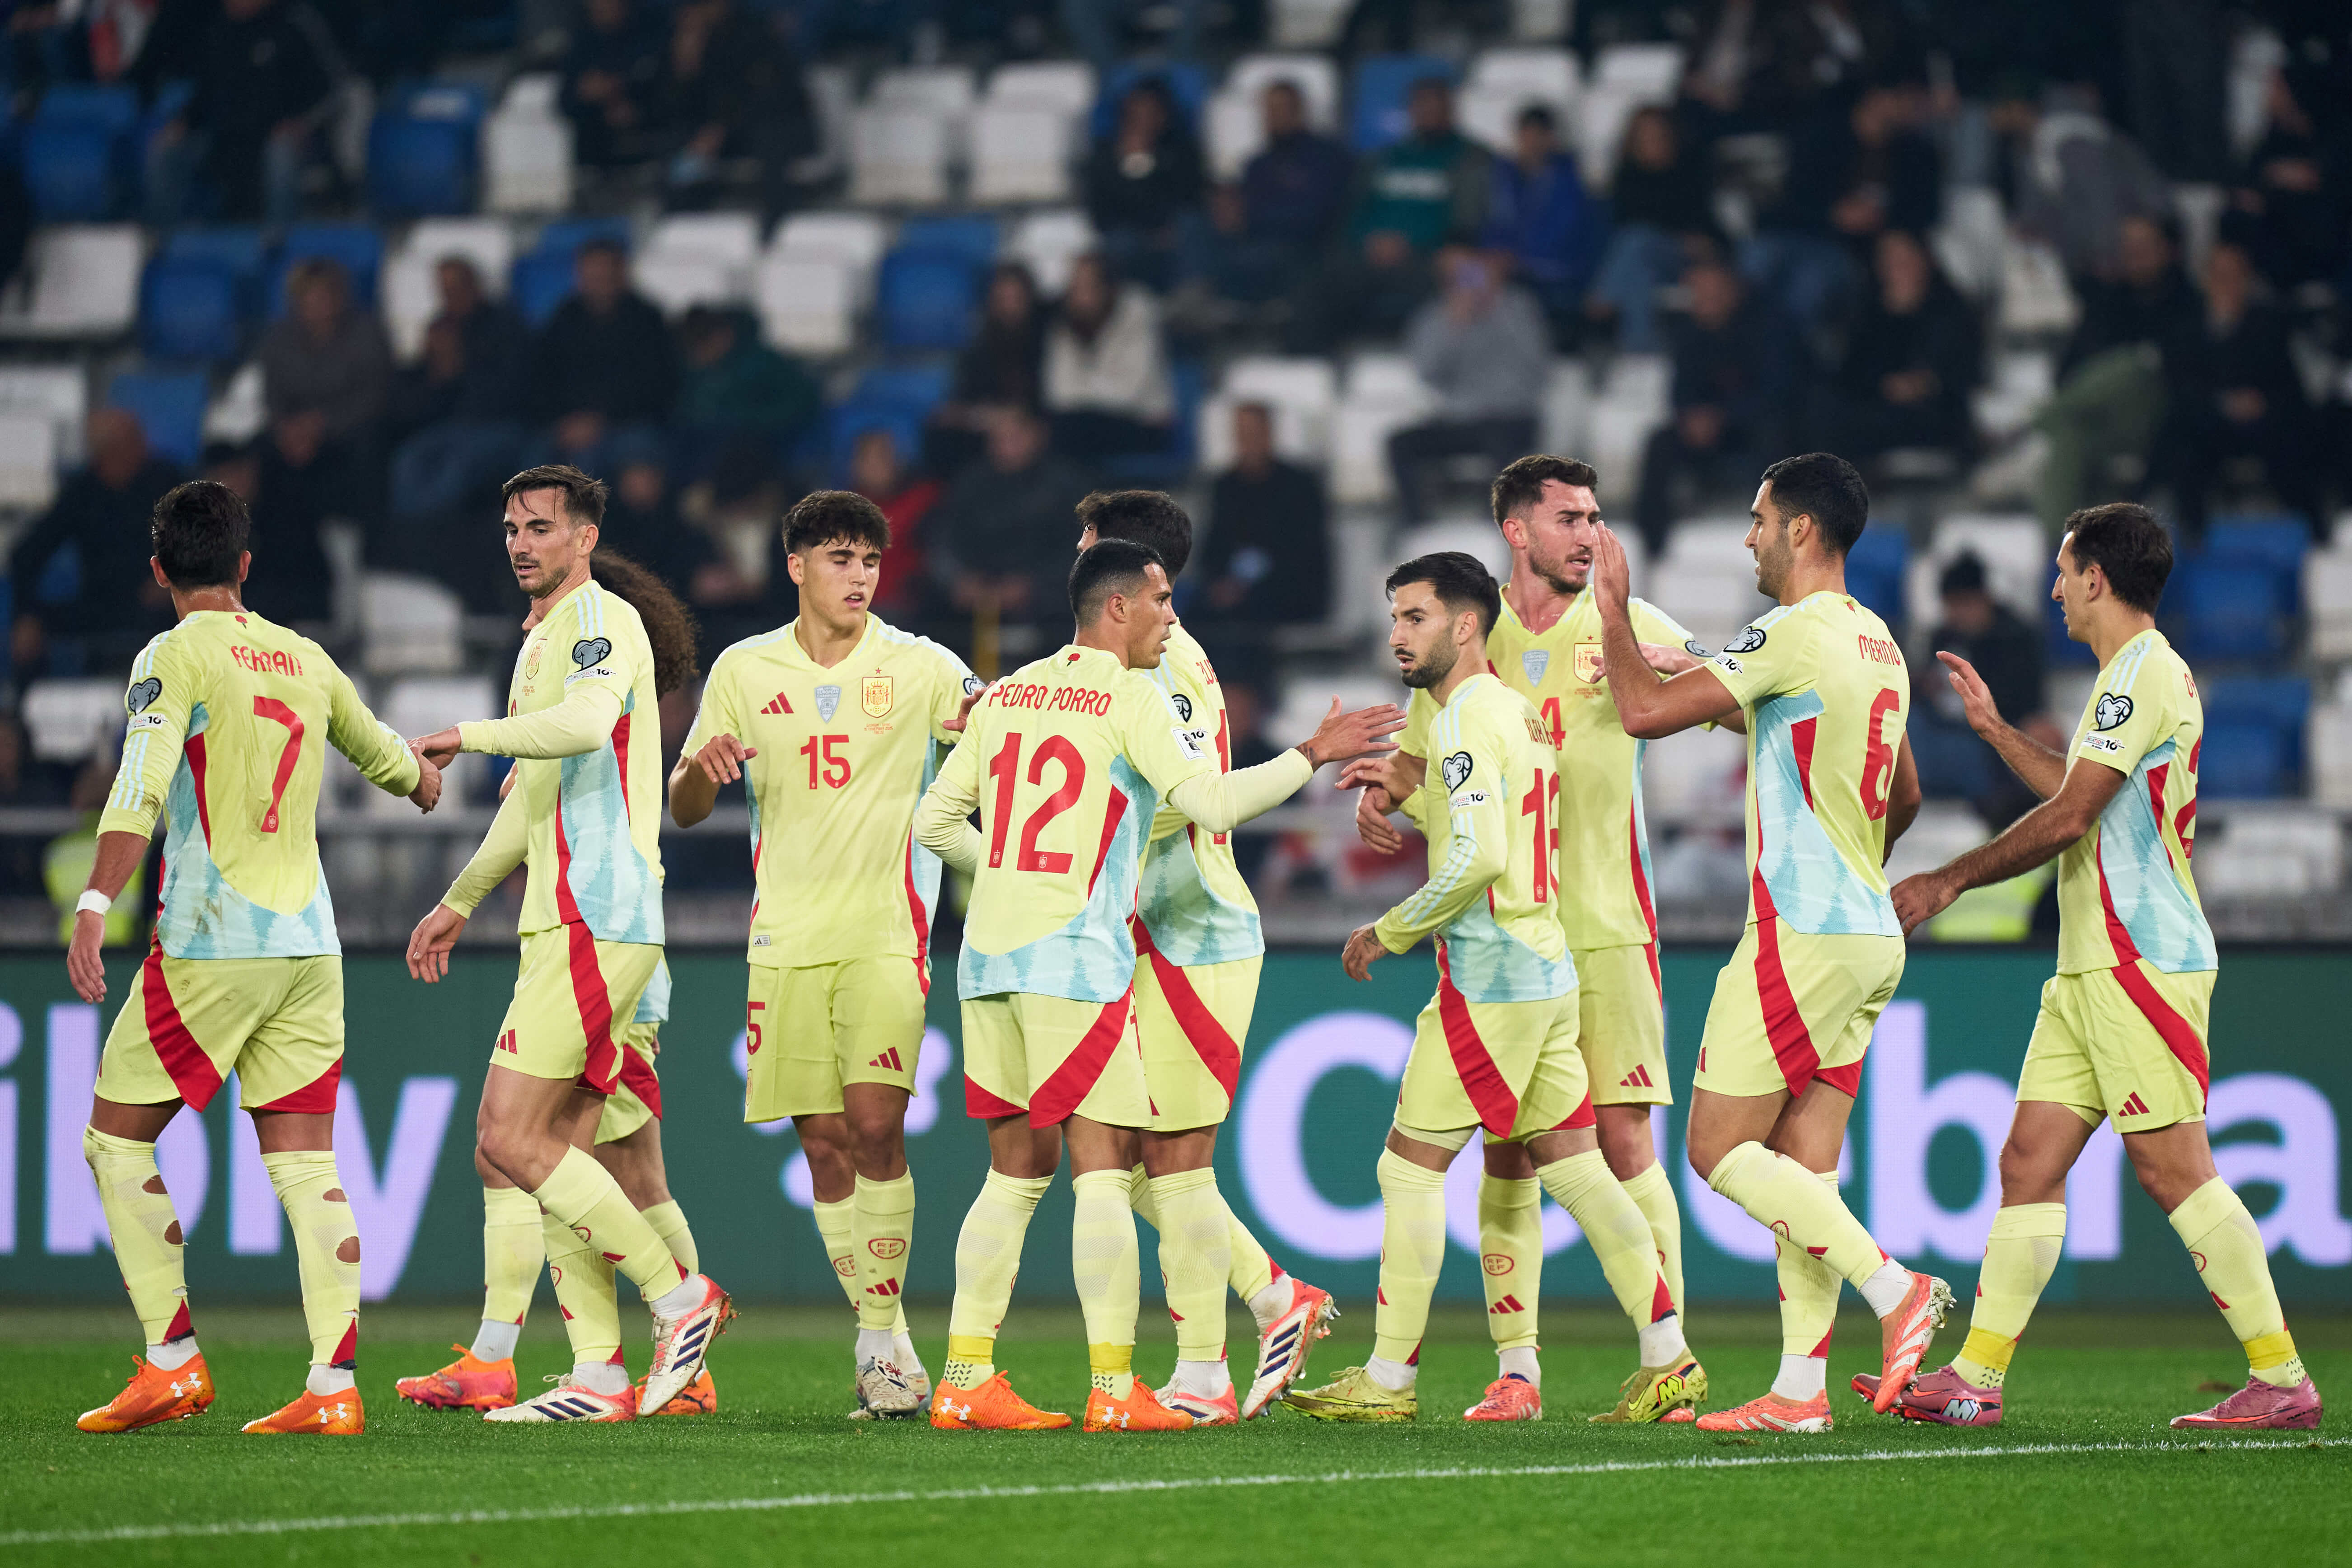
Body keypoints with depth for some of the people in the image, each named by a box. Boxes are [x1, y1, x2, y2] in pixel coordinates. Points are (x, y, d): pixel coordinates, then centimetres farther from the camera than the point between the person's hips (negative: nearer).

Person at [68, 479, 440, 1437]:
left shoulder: (176, 657, -5)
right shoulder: (304, 659, 13)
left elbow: (141, 790, -20)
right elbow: (384, 757, 31)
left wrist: (95, 909, -27)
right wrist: (422, 780, 54)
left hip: (210, 946, -5)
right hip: (309, 945, 5)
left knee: (116, 1139, 7)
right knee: (306, 1165, 2)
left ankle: (173, 1363, 1)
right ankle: (333, 1387, -7)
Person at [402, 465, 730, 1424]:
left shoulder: (602, 618, -7)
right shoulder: (543, 637, 23)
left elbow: (583, 724, -30)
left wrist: (467, 735, -18)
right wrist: (459, 903, 40)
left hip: (596, 920, -10)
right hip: (565, 922, 10)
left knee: (509, 1140, -13)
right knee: (559, 1151, 6)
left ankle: (678, 1294, -8)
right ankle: (598, 1377, 4)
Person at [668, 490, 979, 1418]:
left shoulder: (919, 668, 3)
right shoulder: (744, 672, 8)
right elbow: (683, 811, 9)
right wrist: (701, 769, -13)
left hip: (887, 931, -2)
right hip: (786, 939, 2)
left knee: (875, 1124, -16)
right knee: (823, 1143, 1)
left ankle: (884, 1333, -8)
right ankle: (879, 1336, 10)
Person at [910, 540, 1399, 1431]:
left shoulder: (1005, 696, 14)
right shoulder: (1130, 696, -5)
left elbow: (935, 823, 17)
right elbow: (1212, 803, -15)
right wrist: (1313, 755, -4)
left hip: (989, 955, 7)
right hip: (1075, 956, -7)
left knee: (1016, 1170, 12)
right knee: (1102, 1169, -5)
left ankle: (965, 1381, 7)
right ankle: (1114, 1389, -9)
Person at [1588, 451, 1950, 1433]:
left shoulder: (1794, 635, -14)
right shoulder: (1878, 644, 14)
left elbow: (1646, 712, -17)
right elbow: (1904, 798, 26)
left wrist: (1613, 606, -4)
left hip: (1800, 935, -9)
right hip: (1870, 935, 9)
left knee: (1720, 1148, -5)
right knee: (1802, 1167, 7)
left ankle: (1895, 1289, -13)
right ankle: (1800, 1389, 3)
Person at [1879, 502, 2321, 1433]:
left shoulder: (2145, 674, -13)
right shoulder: (2138, 675, 19)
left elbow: (2067, 817, -17)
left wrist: (1947, 883, -10)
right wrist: (1994, 728, 39)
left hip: (2142, 962, -10)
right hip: (2094, 970, 10)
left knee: (2173, 1167, -10)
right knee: (2029, 1163, 5)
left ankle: (2283, 1380, -7)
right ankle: (1974, 1381, 4)